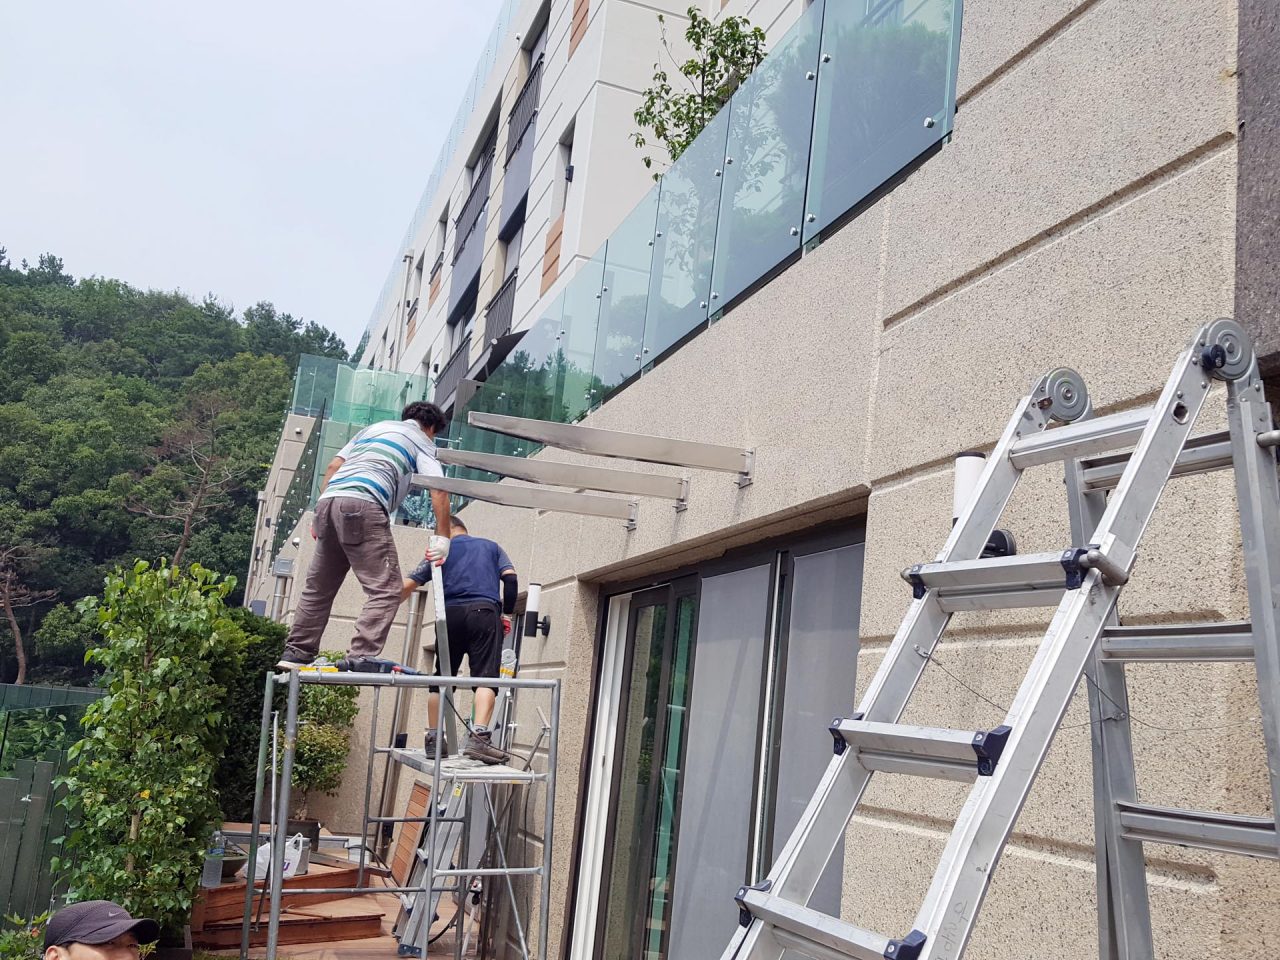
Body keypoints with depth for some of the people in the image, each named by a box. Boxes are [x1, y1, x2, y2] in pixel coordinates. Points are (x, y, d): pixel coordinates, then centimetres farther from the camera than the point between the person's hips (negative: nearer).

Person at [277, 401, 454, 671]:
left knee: (318, 586, 17)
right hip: (363, 506, -7)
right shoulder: (422, 441, 16)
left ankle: (296, 652, 19)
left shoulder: (372, 428, 33)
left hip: (329, 498, 7)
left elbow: (332, 468, 24)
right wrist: (442, 538, -2)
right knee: (385, 590, -8)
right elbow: (439, 489, -1)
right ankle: (361, 657, -20)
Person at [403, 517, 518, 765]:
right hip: (484, 612, -1)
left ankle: (432, 739, 14)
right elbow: (510, 578, 8)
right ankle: (478, 737, -26)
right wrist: (507, 613, 13)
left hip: (450, 615, 1)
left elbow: (407, 586, 15)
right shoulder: (491, 546, 25)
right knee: (486, 676, -9)